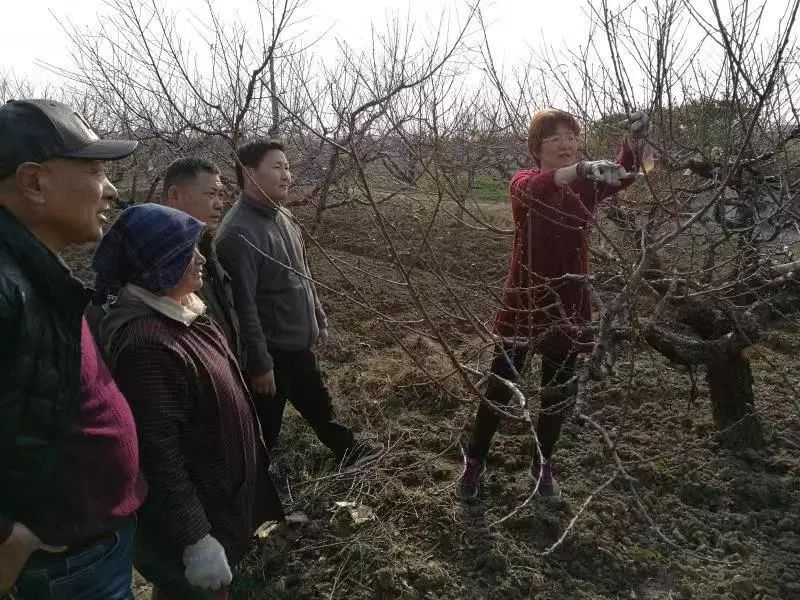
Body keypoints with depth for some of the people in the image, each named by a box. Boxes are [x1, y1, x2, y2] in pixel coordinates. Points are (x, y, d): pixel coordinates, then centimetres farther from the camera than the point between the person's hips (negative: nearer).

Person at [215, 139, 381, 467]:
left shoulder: (282, 215, 5)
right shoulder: (238, 232, -26)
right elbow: (242, 305, -26)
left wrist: (318, 319, 19)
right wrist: (259, 363, -22)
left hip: (298, 342, 9)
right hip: (271, 351, -9)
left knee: (319, 404, 27)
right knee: (266, 427, 12)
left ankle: (348, 451, 48)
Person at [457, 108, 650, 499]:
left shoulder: (587, 188, 3)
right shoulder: (523, 183, -6)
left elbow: (621, 176, -18)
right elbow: (535, 188, -31)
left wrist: (634, 140, -39)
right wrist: (581, 169, -50)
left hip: (568, 301, 3)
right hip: (524, 298, -3)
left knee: (557, 390, 12)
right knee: (500, 384, 3)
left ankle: (543, 466, 34)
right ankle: (474, 462, 24)